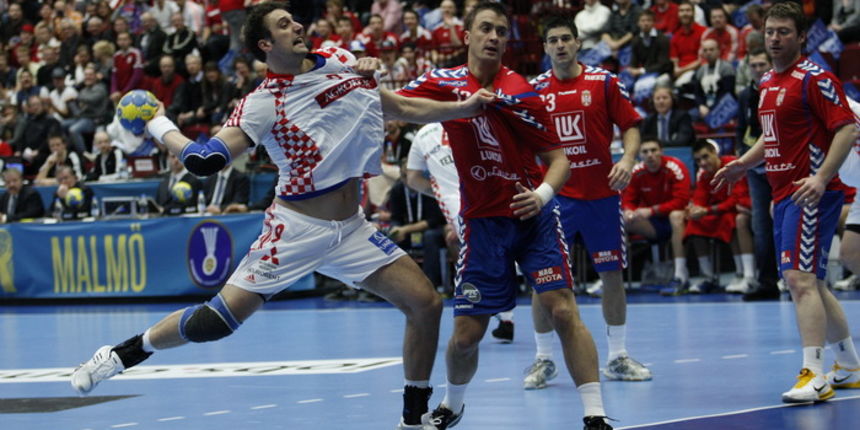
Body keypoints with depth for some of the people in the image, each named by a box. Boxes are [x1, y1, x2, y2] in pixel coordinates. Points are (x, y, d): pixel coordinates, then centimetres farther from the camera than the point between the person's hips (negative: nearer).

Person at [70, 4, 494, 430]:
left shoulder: (339, 60, 5)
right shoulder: (263, 103, -12)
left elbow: (400, 107, 16)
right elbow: (205, 160, -18)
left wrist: (465, 106, 7)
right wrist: (159, 126, -10)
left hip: (351, 229, 5)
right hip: (297, 229, -5)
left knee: (425, 303, -4)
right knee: (218, 319, -11)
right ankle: (121, 353, 10)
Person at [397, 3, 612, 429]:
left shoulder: (521, 91, -7)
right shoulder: (444, 83, 1)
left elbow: (558, 158, -5)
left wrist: (543, 193, -26)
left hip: (534, 216, -2)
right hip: (483, 221, 2)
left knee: (562, 310, -15)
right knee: (466, 333, 2)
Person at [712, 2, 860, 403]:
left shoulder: (814, 78, -11)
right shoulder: (767, 82, 16)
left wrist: (821, 178, -26)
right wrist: (743, 164, 15)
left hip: (810, 193, -10)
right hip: (783, 195, 10)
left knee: (800, 279, -17)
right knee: (810, 283, 16)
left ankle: (814, 376, -20)